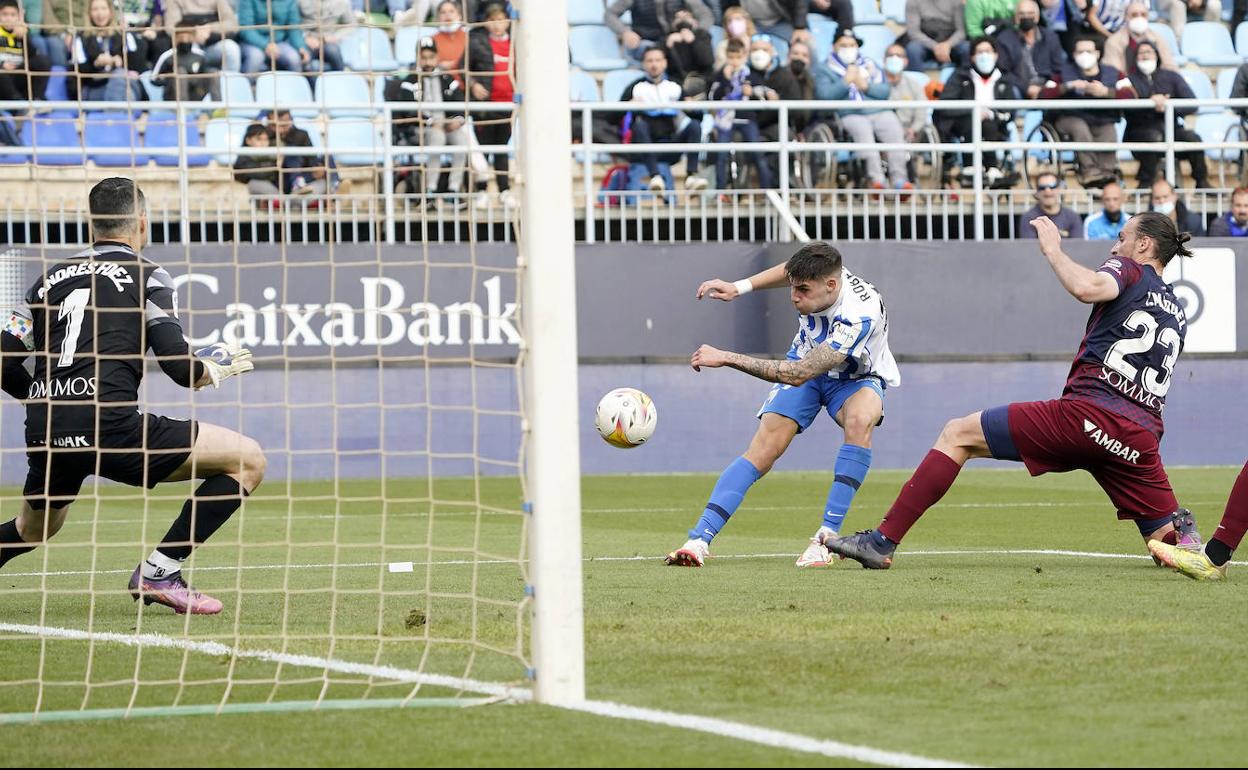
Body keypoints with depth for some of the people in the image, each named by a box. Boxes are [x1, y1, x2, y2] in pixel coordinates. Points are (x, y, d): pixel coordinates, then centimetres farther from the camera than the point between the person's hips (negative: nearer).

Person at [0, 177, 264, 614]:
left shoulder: (52, 278, 19)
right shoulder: (147, 277, 5)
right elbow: (180, 368, -5)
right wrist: (218, 367, 17)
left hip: (44, 436, 7)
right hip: (110, 427, -7)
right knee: (248, 460, 2)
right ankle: (159, 571, -4)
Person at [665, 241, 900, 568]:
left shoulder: (859, 317, -40)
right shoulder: (816, 274, -22)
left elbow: (799, 374, -41)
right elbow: (788, 270, 8)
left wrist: (726, 358, -39)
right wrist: (740, 287, -2)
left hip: (856, 379, -4)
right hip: (806, 361, 4)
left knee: (860, 419, -38)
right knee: (764, 447, -17)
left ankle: (827, 537, -33)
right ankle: (699, 539, -22)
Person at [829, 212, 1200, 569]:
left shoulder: (1128, 268, 6)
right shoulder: (1177, 314, 28)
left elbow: (1086, 288, -17)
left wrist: (1052, 249, -3)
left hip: (1089, 413, -6)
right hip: (1142, 436, 6)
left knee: (957, 435, 4)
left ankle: (882, 542, -2)